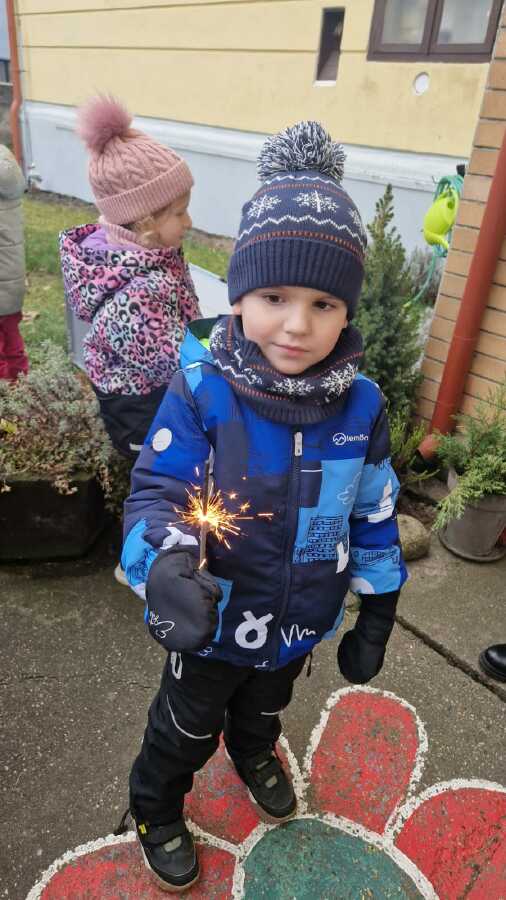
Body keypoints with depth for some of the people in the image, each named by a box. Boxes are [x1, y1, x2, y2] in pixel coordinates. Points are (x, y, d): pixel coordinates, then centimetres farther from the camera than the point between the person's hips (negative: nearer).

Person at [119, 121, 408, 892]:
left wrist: (377, 617, 2)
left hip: (302, 620, 4)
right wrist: (166, 566, -45)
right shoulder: (202, 389, -28)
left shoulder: (359, 404, -17)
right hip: (216, 621, -3)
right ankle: (155, 811, 57)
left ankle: (254, 755, 70)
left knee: (265, 707, 35)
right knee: (186, 729, 24)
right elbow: (158, 488, -24)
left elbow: (374, 517, -6)